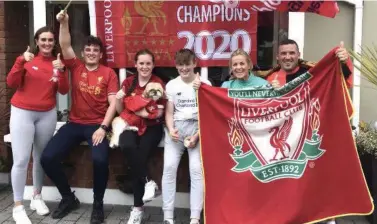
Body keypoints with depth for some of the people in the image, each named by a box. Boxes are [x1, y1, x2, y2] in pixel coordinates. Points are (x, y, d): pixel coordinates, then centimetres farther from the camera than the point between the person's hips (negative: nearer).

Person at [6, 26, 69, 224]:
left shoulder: (58, 63, 5)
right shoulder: (27, 59, -2)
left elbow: (63, 91, -4)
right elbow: (11, 83, -11)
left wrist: (61, 71, -18)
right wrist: (21, 61, -20)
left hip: (47, 115, 3)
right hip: (22, 113, -3)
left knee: (41, 157, 10)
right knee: (21, 160, -7)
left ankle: (37, 198, 27)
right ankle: (18, 206, 3)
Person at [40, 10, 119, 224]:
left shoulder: (108, 73, 1)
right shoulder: (76, 66, 8)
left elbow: (113, 103, -5)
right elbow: (65, 46, -6)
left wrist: (103, 128, -16)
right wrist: (64, 23, -22)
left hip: (97, 125, -3)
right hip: (74, 123, 3)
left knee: (100, 159, -29)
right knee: (48, 157, -12)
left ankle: (98, 203, -2)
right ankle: (69, 198, 12)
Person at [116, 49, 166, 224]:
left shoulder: (158, 83, 0)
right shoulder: (128, 82, 9)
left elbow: (159, 113, -5)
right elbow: (120, 111, 10)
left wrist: (141, 111, -19)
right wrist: (118, 99, -10)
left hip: (152, 127, -2)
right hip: (131, 125, 2)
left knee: (139, 157, -26)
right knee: (127, 147, -33)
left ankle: (137, 208, -11)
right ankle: (148, 182, -16)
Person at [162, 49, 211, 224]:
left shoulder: (205, 84, 2)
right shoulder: (171, 85, 10)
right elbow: (169, 112, 10)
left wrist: (197, 135, -10)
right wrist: (171, 129, -9)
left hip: (198, 128, -2)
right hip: (176, 127, 2)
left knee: (197, 169, -12)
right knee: (169, 167, -10)